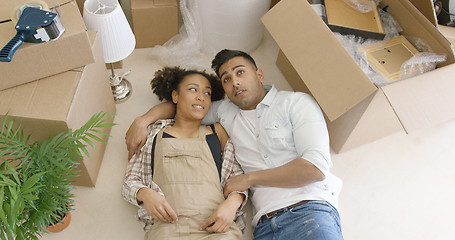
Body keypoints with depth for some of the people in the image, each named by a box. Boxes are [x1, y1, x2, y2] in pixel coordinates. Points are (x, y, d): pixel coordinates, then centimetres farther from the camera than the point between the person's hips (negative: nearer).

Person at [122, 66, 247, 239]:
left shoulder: (218, 132, 19)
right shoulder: (153, 134, 17)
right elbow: (129, 181, 17)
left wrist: (232, 202, -6)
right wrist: (145, 194, -6)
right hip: (167, 226, 0)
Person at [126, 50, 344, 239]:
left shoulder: (296, 102, 6)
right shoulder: (225, 112, 19)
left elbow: (315, 168, -6)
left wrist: (249, 178, -2)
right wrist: (143, 120, 14)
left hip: (308, 211, -3)